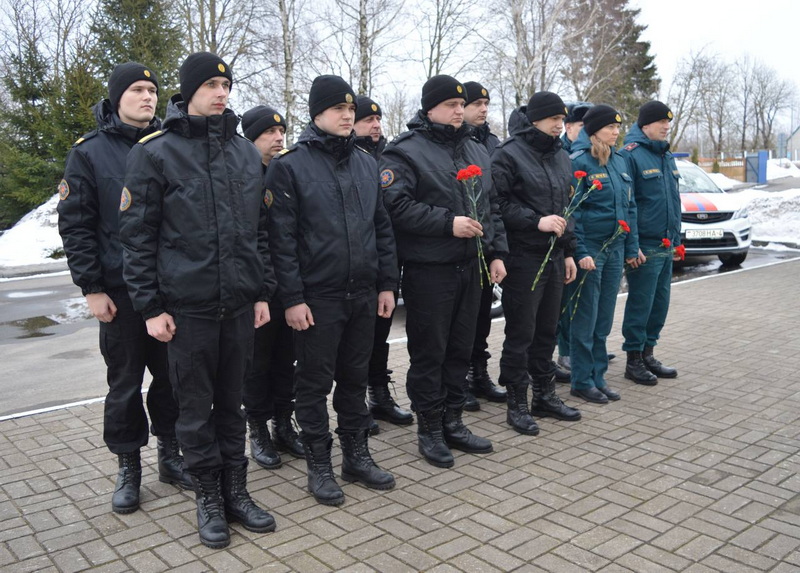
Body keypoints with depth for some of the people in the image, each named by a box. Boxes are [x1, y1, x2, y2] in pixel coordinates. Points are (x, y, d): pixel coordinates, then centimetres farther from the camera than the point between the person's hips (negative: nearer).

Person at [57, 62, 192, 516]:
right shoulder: (90, 152, 1)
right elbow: (75, 226, -1)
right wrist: (92, 288, -7)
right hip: (122, 291, -2)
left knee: (173, 376, 9)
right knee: (125, 382, 7)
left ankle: (171, 455, 27)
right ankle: (129, 467, 22)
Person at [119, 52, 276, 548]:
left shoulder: (246, 151, 10)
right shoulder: (155, 152, -3)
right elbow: (137, 235, -4)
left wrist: (263, 292, 10)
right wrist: (150, 306, -8)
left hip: (240, 302, 4)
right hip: (187, 304, -3)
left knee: (231, 401, 13)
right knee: (196, 406, 8)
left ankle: (237, 491, 26)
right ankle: (209, 498, 23)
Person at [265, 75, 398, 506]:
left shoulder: (366, 163, 11)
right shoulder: (290, 166, -6)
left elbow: (382, 227, 13)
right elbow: (282, 237, -10)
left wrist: (387, 283, 9)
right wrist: (292, 297, -13)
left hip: (363, 293, 5)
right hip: (316, 296, -5)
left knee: (355, 377, 15)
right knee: (315, 382, 6)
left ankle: (357, 455, 29)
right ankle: (319, 465, 20)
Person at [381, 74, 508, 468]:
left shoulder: (475, 151, 16)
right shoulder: (405, 152, -7)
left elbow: (490, 207, 19)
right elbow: (397, 206, -19)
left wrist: (496, 252, 11)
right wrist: (448, 223, -21)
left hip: (470, 267, 7)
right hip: (428, 270, -7)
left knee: (461, 349, 13)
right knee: (429, 352, 2)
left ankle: (452, 422, 27)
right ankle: (429, 429, 16)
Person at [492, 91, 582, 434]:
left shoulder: (561, 157, 16)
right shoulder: (509, 154, -8)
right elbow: (499, 203, -16)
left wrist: (568, 251, 17)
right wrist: (536, 221, -20)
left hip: (553, 257, 7)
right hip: (523, 257, -7)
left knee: (547, 330, 15)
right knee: (520, 334, -1)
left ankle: (545, 395, 27)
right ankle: (517, 404, 11)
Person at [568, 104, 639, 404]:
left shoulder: (618, 161, 13)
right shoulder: (579, 161, -9)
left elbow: (629, 206, 16)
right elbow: (571, 211, -14)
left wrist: (631, 247, 12)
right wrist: (580, 252, -19)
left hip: (615, 247, 7)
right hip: (589, 249, -7)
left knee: (604, 318, 12)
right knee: (585, 318, 1)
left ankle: (598, 377, 23)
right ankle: (582, 381, 12)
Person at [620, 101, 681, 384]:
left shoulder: (666, 156, 17)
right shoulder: (630, 155, -11)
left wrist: (676, 237, 19)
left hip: (666, 246, 8)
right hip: (644, 246, -8)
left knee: (660, 302, 13)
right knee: (641, 303, -1)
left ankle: (647, 354, 26)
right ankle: (634, 361, 11)